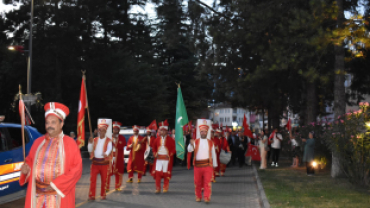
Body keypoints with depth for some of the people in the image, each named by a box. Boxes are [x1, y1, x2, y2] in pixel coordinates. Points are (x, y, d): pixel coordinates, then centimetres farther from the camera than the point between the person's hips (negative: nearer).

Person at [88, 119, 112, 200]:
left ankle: (103, 194, 17)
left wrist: (106, 153, -38)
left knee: (104, 180, 5)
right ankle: (91, 195, 3)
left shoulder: (108, 140, 1)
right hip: (95, 161, 2)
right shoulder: (94, 140, 10)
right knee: (92, 179, -1)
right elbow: (90, 150, 7)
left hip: (104, 162, -2)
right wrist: (90, 143, -11)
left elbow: (109, 149, -16)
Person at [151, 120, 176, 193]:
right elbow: (154, 147, 20)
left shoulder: (170, 139, -1)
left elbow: (174, 148, 1)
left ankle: (165, 188, 13)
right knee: (157, 173, -3)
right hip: (158, 159, 3)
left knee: (166, 173, 1)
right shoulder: (157, 139, 9)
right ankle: (157, 188, 4)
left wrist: (170, 154, -9)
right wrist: (155, 154, 5)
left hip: (167, 159, -3)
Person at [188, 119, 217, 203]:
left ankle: (207, 197, -4)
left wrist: (214, 165, 9)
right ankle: (198, 196, 21)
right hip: (197, 165, 1)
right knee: (197, 181, 8)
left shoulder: (210, 142, 8)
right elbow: (189, 150, -8)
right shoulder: (195, 141, 6)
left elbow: (213, 154, 11)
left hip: (208, 165, -1)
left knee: (207, 181, -7)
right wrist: (191, 144, -29)